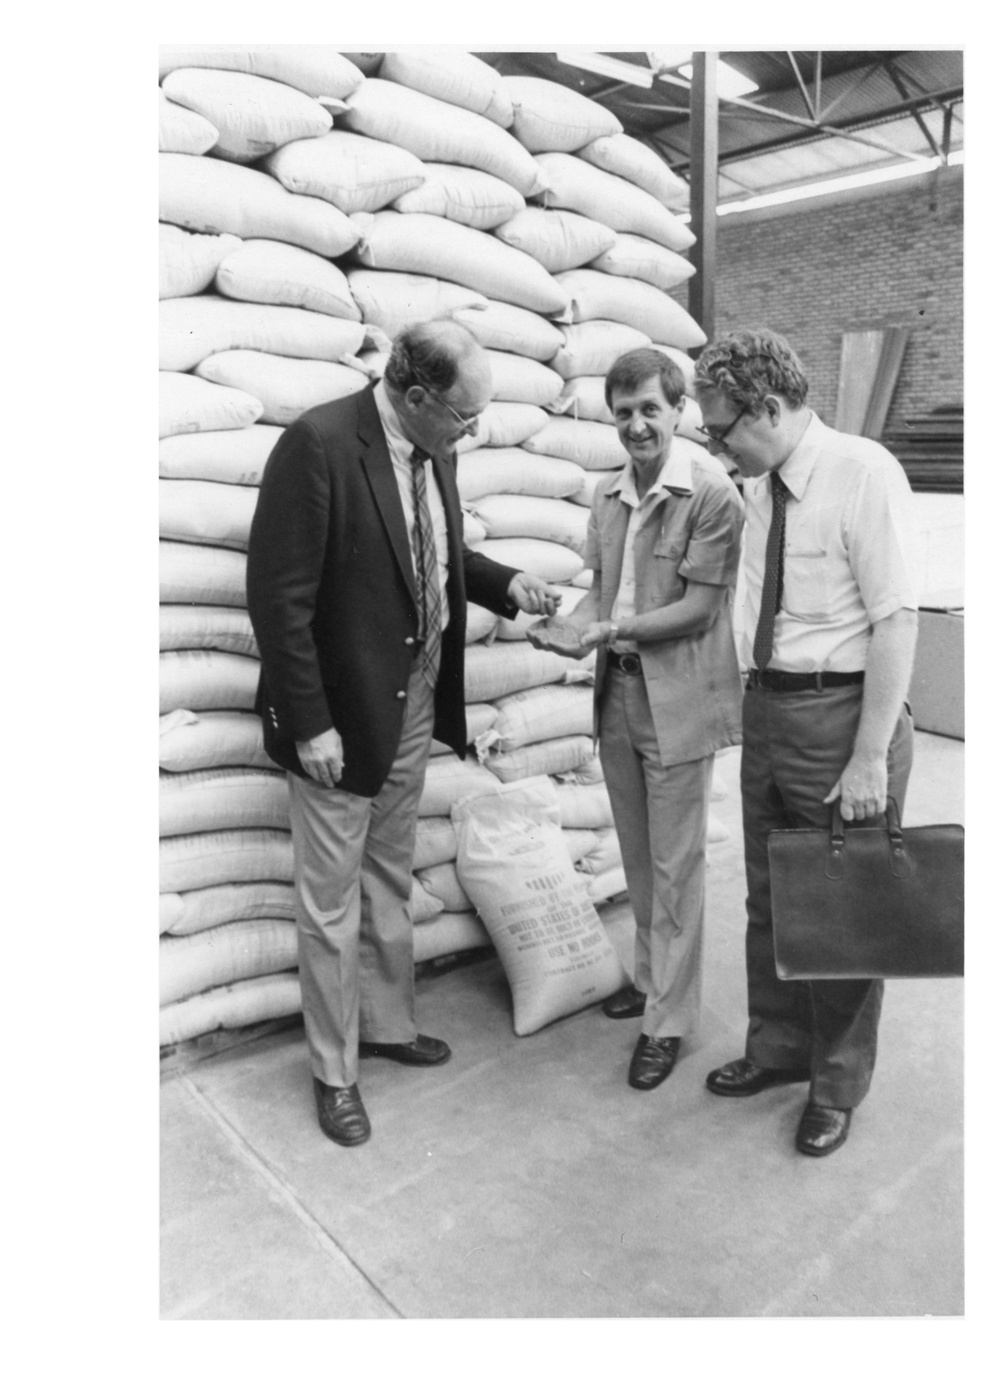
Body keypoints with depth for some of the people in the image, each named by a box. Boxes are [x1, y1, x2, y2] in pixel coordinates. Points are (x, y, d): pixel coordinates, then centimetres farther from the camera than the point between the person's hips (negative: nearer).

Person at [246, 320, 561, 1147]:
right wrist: (310, 724, -20)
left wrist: (504, 584, 1)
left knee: (391, 884, 21)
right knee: (333, 905, 8)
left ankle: (388, 1023, 41)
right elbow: (279, 597, -20)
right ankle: (335, 1072, 27)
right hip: (342, 713, -7)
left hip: (415, 704, 7)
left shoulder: (434, 449, 3)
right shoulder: (319, 443, -20)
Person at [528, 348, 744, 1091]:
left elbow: (699, 606, -16)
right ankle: (652, 975, 37)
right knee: (638, 857, 18)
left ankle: (670, 1018, 19)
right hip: (617, 693, 6)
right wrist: (574, 623, -6)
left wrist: (612, 630, -23)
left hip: (678, 700, -6)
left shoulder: (711, 491, -13)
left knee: (673, 865, 4)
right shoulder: (609, 495, 7)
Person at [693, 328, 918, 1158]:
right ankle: (779, 1049, 42)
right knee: (769, 898, 19)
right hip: (765, 708, 7)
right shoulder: (759, 487, 6)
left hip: (839, 714, -7)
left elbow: (896, 619, -18)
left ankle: (837, 1086, 33)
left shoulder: (863, 474, -15)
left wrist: (870, 757, -19)